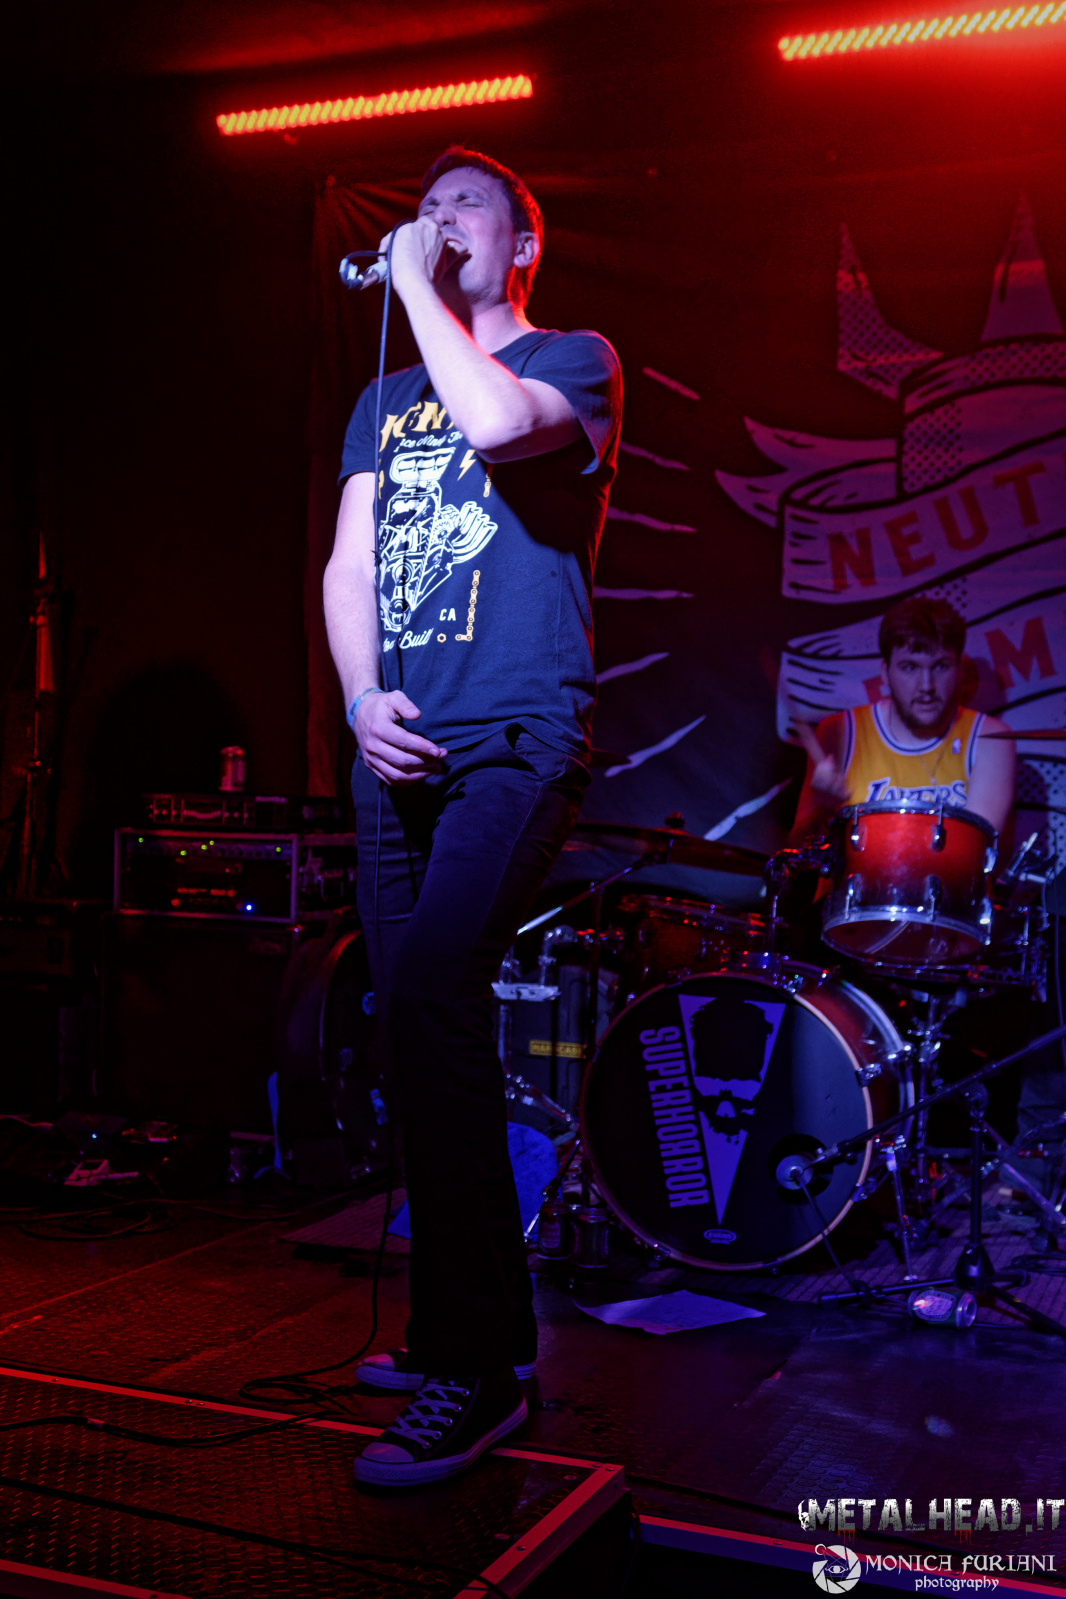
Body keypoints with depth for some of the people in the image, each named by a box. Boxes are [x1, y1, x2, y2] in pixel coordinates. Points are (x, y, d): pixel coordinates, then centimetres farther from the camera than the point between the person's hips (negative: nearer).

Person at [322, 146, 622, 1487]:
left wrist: (417, 288, -3)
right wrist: (364, 697, -4)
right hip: (399, 749, 7)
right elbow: (348, 563, 14)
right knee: (423, 1021, 5)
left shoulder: (575, 360, 6)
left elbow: (496, 419, -18)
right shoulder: (385, 401, 23)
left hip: (518, 738, -6)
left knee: (430, 995, -23)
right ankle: (478, 1328, 19)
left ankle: (473, 1372, -15)